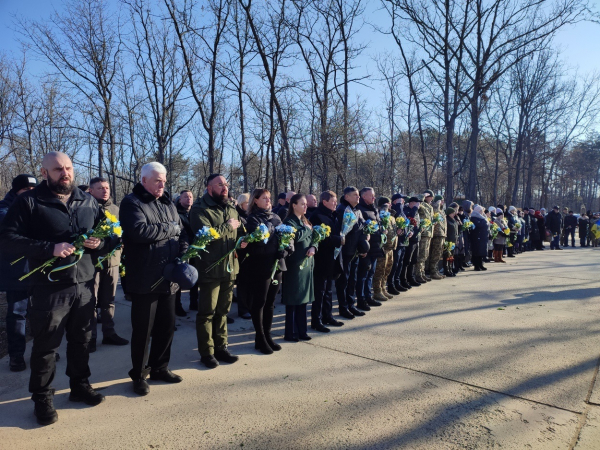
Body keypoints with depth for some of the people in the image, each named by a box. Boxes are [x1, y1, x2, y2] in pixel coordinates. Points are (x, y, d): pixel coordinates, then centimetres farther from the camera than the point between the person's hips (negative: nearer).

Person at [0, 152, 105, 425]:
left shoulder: (88, 202, 9)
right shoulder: (29, 201, -6)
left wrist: (98, 242, -7)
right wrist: (50, 248, -23)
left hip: (84, 285, 4)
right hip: (49, 288, -4)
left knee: (81, 340, 16)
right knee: (45, 346, 8)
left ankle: (80, 385, 35)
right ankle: (42, 398, 26)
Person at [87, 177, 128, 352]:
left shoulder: (115, 209, 13)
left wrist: (122, 239, -4)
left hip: (112, 259, 5)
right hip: (92, 260, -5)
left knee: (109, 300, 14)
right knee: (91, 301, 4)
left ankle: (109, 333, 26)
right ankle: (90, 337, 15)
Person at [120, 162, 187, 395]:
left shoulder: (167, 203, 14)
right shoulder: (131, 202, -6)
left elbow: (182, 233, 11)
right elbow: (139, 231, -24)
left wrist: (182, 256, -7)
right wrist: (170, 228, -12)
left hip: (169, 277, 6)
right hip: (145, 279, -6)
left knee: (167, 326, 14)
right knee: (143, 329, 5)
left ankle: (159, 368, 31)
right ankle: (139, 375, 23)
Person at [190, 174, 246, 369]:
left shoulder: (231, 208, 13)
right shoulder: (200, 209, -9)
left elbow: (239, 230, 20)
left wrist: (242, 239, -2)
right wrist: (227, 226, -13)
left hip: (230, 267, 7)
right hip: (210, 269, -6)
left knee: (222, 311, 16)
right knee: (207, 312, 4)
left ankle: (221, 348, 29)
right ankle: (206, 352, 18)